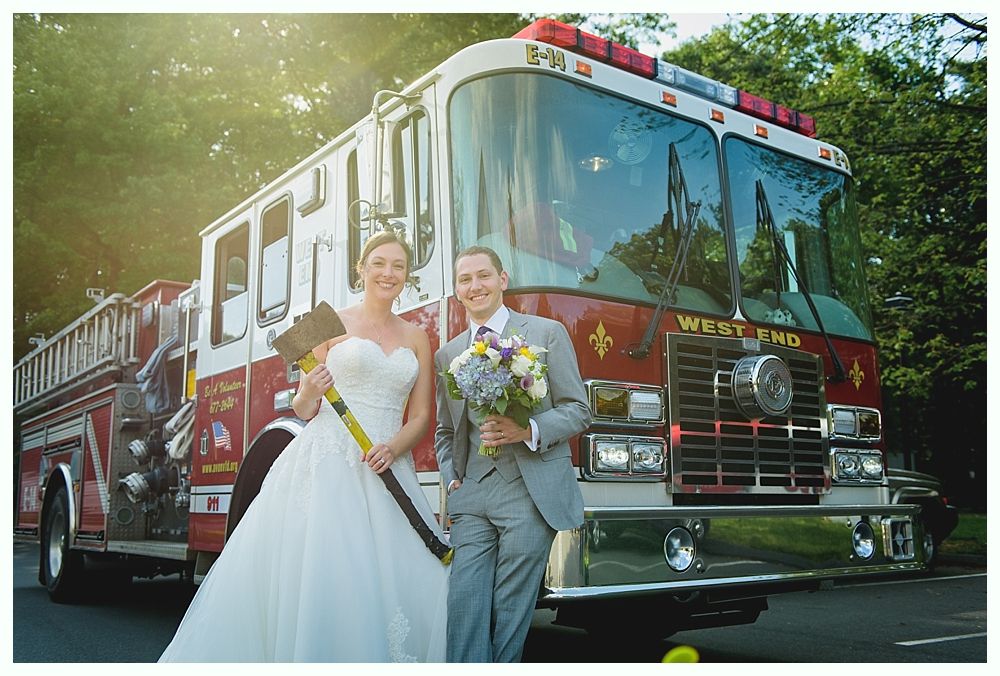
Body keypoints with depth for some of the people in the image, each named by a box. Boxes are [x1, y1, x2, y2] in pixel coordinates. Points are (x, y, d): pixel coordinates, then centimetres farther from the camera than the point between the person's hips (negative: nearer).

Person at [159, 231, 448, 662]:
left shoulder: (416, 338, 14)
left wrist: (393, 449, -10)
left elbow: (420, 416, 9)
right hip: (326, 463, -2)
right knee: (310, 574, -10)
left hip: (386, 472, 3)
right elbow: (303, 409, 7)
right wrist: (309, 392, -16)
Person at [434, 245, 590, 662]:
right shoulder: (447, 354, 16)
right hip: (471, 498, 4)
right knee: (464, 609, -2)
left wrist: (529, 430, -14)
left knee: (510, 615, 2)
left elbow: (577, 409, 2)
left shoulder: (547, 333, 4)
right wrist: (452, 480, 7)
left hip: (531, 493, -3)